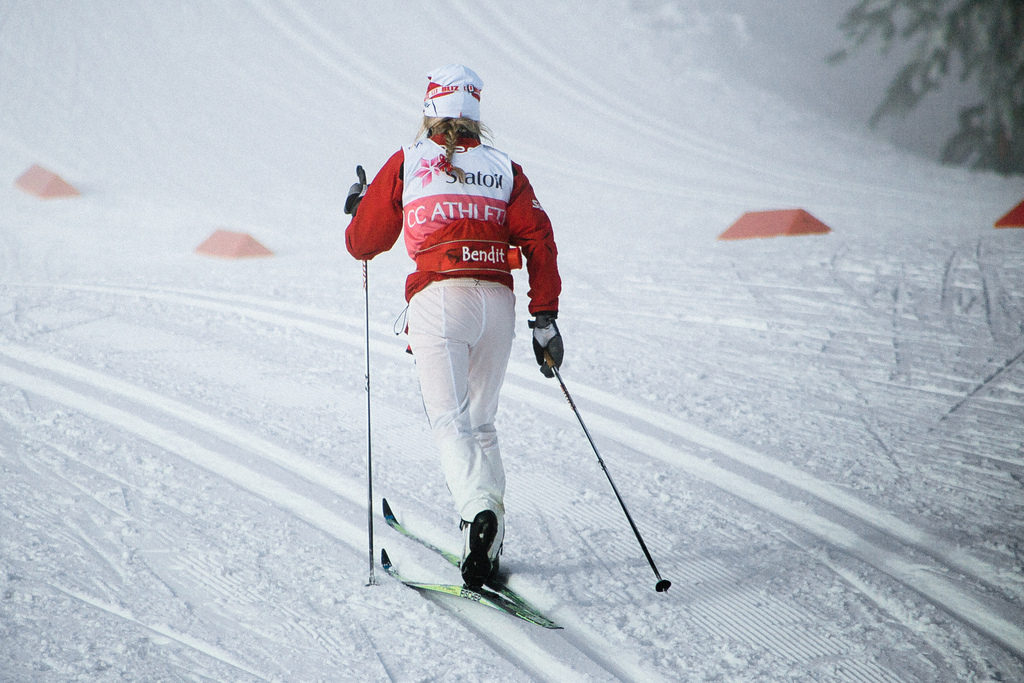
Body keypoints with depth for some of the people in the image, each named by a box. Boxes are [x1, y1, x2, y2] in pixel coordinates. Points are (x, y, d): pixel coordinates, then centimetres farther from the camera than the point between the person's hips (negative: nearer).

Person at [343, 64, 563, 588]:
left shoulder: (406, 164, 9)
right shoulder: (504, 168, 15)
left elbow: (363, 242, 14)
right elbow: (538, 240, 4)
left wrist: (357, 207, 36)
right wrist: (544, 317, 5)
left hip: (438, 298, -3)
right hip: (498, 301, 3)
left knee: (450, 421, -11)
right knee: (480, 421, 16)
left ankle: (478, 510, -38)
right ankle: (488, 547, 13)